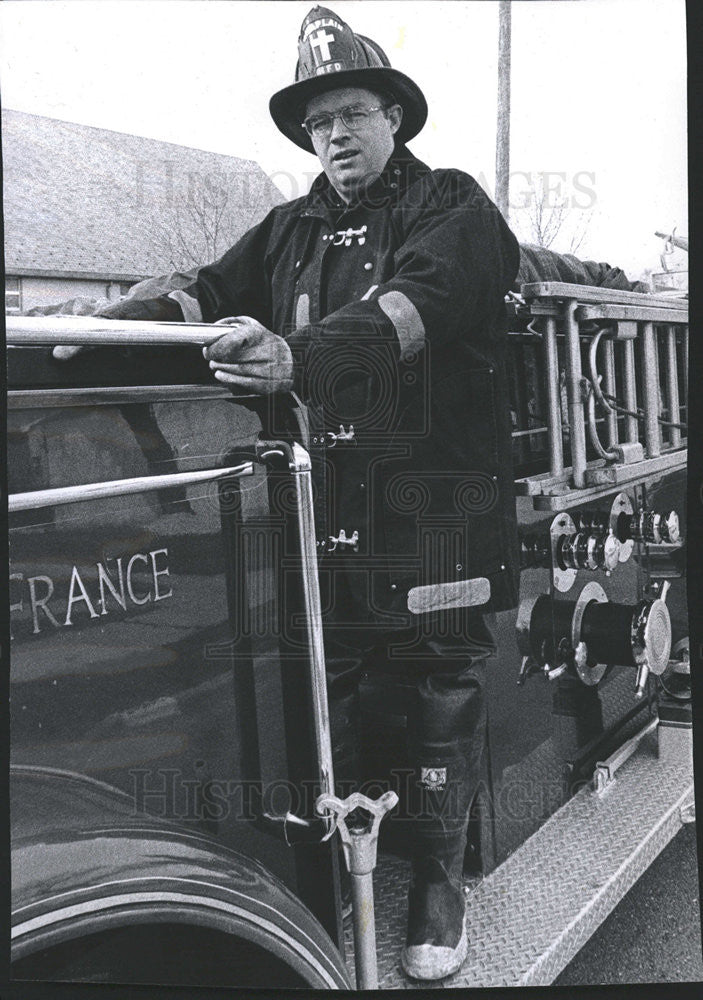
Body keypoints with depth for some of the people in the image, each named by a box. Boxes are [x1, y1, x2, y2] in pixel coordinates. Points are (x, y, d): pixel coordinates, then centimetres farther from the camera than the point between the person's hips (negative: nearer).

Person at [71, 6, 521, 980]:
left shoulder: (452, 209, -1)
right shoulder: (292, 229, 18)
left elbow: (412, 308, -20)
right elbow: (213, 289, 5)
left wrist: (296, 357, -38)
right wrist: (118, 319, -16)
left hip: (437, 495, -4)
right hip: (327, 491, 4)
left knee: (441, 681, 4)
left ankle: (439, 880, 20)